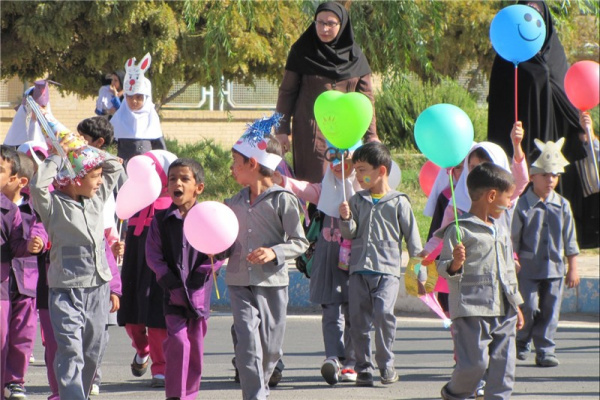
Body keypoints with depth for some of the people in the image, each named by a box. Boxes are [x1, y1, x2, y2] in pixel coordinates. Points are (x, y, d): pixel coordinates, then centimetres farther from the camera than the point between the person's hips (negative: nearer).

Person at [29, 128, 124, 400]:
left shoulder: (97, 199, 9)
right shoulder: (54, 205, -9)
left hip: (98, 288, 6)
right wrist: (59, 155, -18)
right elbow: (38, 185, -28)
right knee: (71, 354, -15)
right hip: (66, 292, -6)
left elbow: (115, 167, 19)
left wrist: (86, 150, 5)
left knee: (91, 353, 14)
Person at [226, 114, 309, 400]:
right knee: (247, 341, -12)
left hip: (272, 282, -3)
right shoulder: (234, 204, 10)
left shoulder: (282, 200, -6)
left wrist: (274, 253, -20)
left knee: (270, 346, 6)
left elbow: (300, 242, -5)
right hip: (239, 281, 3)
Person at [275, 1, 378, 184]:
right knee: (314, 181, -8)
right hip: (311, 132, -2)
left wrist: (371, 135, 2)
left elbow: (366, 98, 7)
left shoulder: (354, 56, 5)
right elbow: (287, 92, 2)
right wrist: (282, 129, -4)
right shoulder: (302, 51, 0)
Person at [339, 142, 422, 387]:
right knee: (358, 318, 0)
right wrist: (346, 220, -11)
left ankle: (387, 365, -6)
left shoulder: (398, 202, 1)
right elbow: (350, 234, 10)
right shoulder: (357, 201, 11)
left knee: (383, 312, -20)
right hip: (359, 269, 4)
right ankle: (363, 368, 11)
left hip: (387, 269, -4)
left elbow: (412, 237, 6)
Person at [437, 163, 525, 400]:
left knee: (504, 363, 3)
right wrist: (455, 264, -30)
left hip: (504, 311, 7)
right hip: (472, 310, -7)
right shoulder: (460, 230, -8)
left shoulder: (502, 231, 17)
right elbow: (443, 268, -8)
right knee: (475, 362, -9)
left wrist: (516, 305, 24)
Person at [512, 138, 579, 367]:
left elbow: (570, 241, 10)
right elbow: (513, 239, -1)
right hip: (528, 268, -3)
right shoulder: (523, 206, -5)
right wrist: (512, 264, -4)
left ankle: (545, 350, 10)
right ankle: (520, 342, 19)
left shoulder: (562, 206, 6)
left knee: (550, 312, 4)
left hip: (555, 269, 3)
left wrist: (573, 268, 9)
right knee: (529, 308, -4)